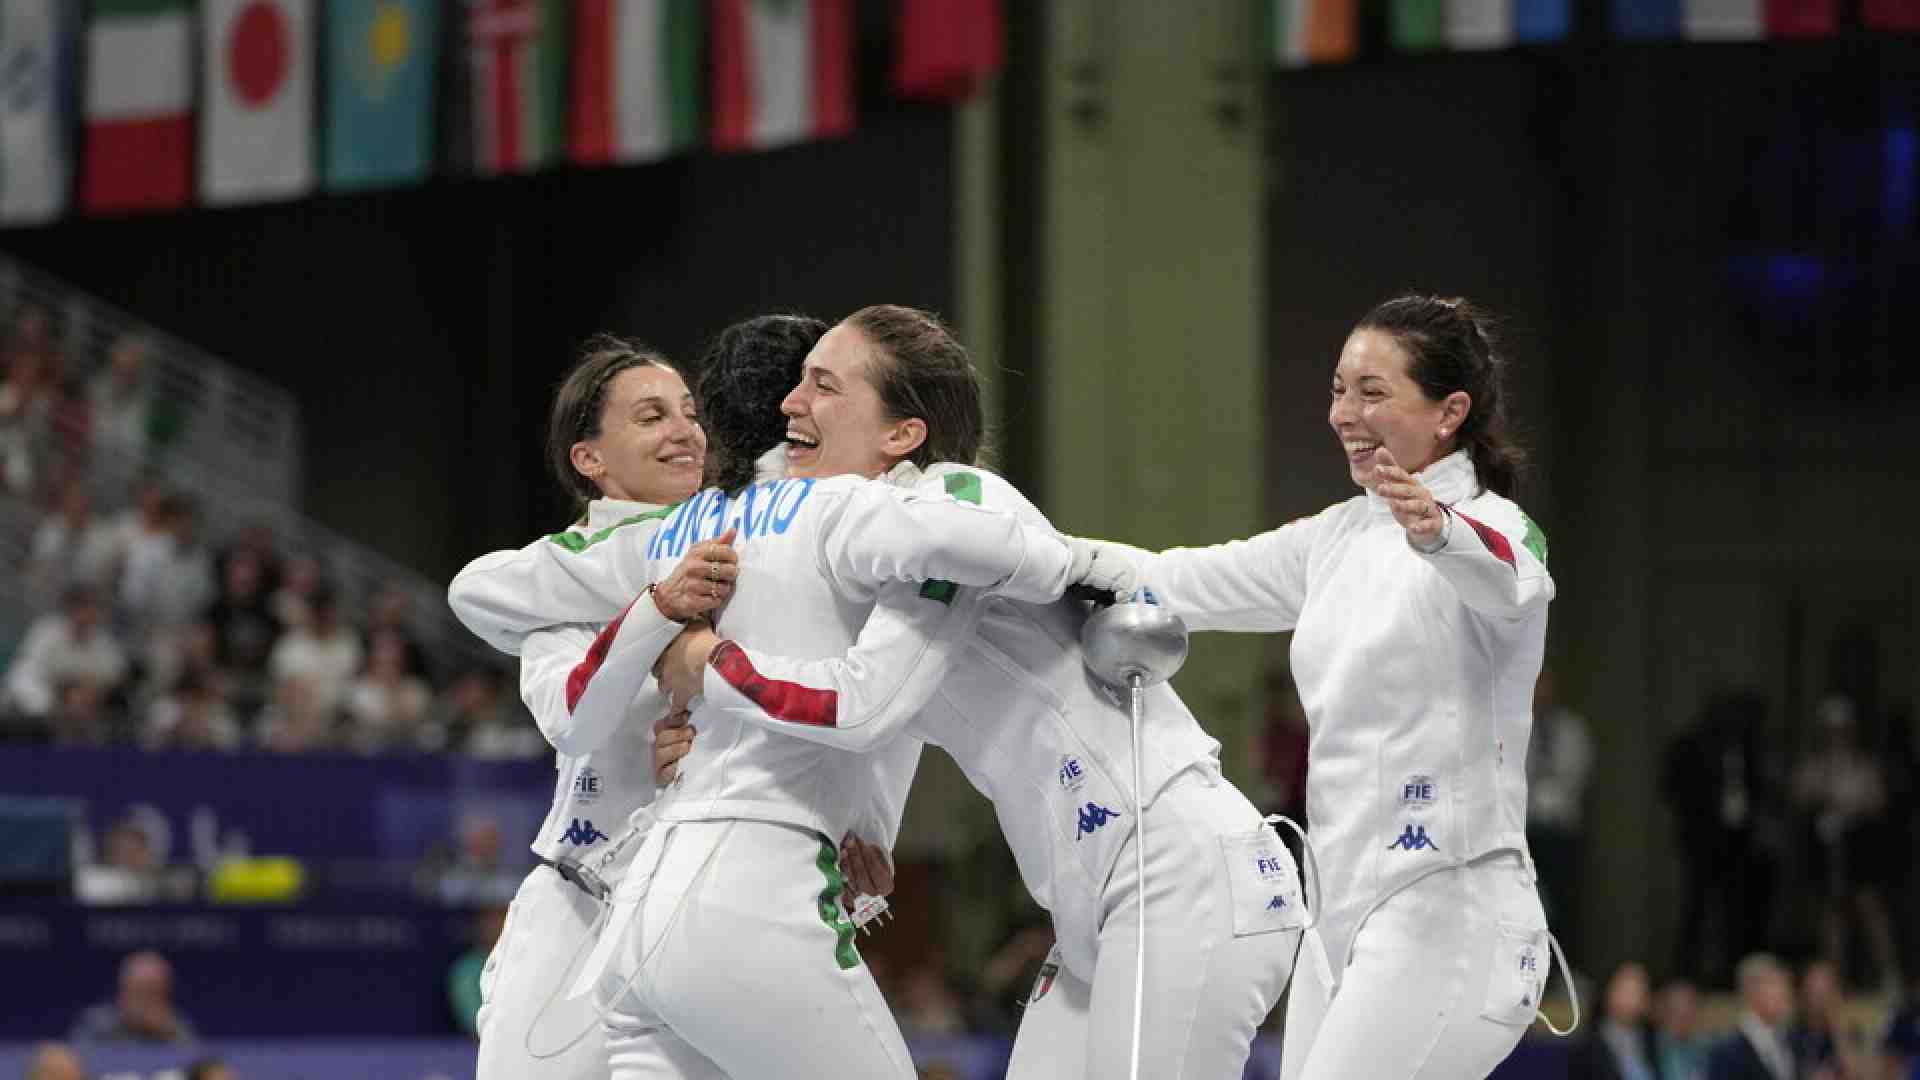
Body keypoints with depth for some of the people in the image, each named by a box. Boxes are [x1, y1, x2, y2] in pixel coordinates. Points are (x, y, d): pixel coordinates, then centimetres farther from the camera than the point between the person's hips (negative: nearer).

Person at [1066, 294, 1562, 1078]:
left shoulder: (1493, 528, -12)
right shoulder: (1345, 536, 13)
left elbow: (1506, 580, -36)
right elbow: (1186, 585, 18)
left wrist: (1438, 533, -59)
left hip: (1447, 915, -9)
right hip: (1348, 910, 9)